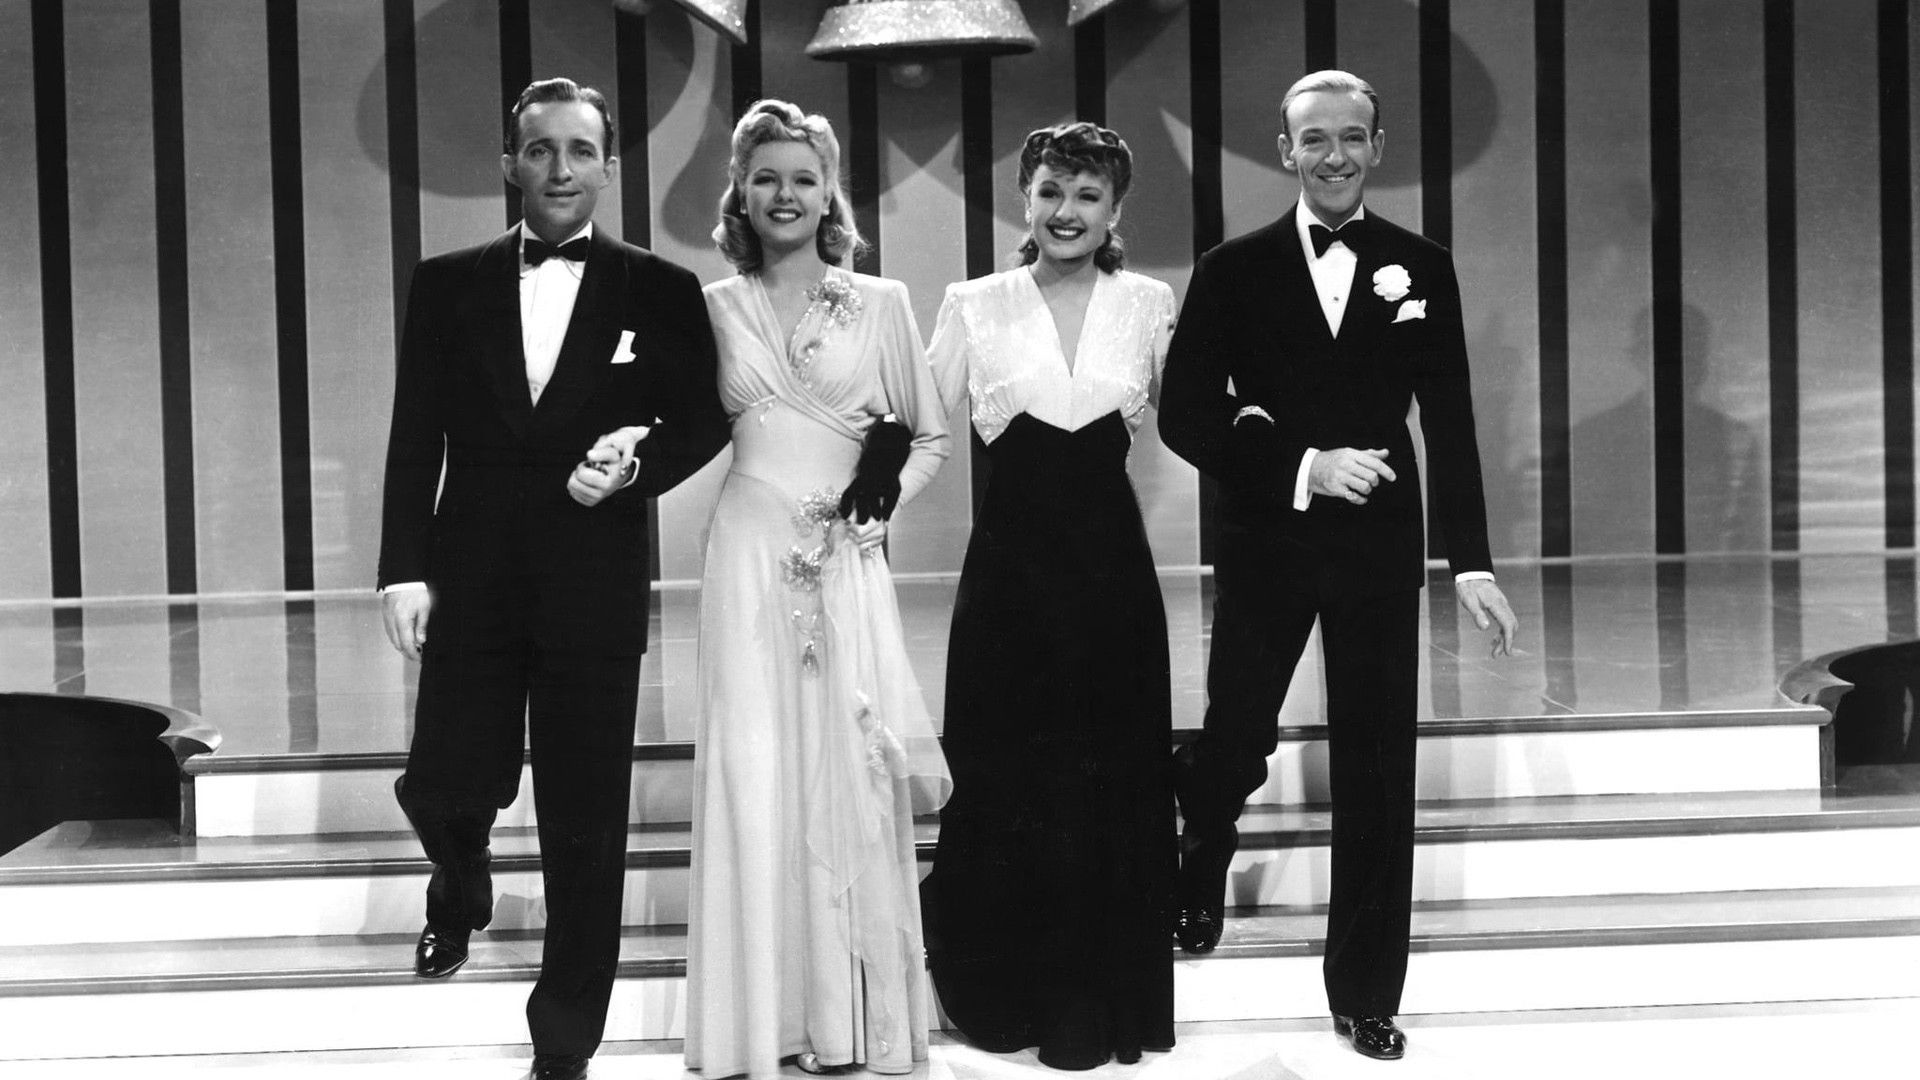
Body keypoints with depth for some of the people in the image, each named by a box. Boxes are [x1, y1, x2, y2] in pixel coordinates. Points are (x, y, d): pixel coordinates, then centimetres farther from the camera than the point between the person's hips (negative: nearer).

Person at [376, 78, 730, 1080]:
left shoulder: (661, 292, 2)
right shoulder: (446, 284, 6)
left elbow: (701, 421, 7)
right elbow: (415, 438, 4)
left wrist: (635, 469, -12)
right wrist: (404, 568, -4)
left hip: (596, 588, -1)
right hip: (469, 581, 1)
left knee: (586, 823, 4)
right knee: (444, 785, 1)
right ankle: (461, 891, 39)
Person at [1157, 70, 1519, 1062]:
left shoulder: (1421, 270, 4)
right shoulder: (1233, 271, 1)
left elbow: (1450, 424, 5)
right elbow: (1185, 415, -3)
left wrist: (1471, 561, -1)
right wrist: (1302, 467, -15)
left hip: (1380, 544, 1)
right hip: (1264, 543, -1)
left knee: (1377, 771, 4)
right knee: (1240, 738, 2)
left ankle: (1366, 995, 15)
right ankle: (1200, 864, 39)